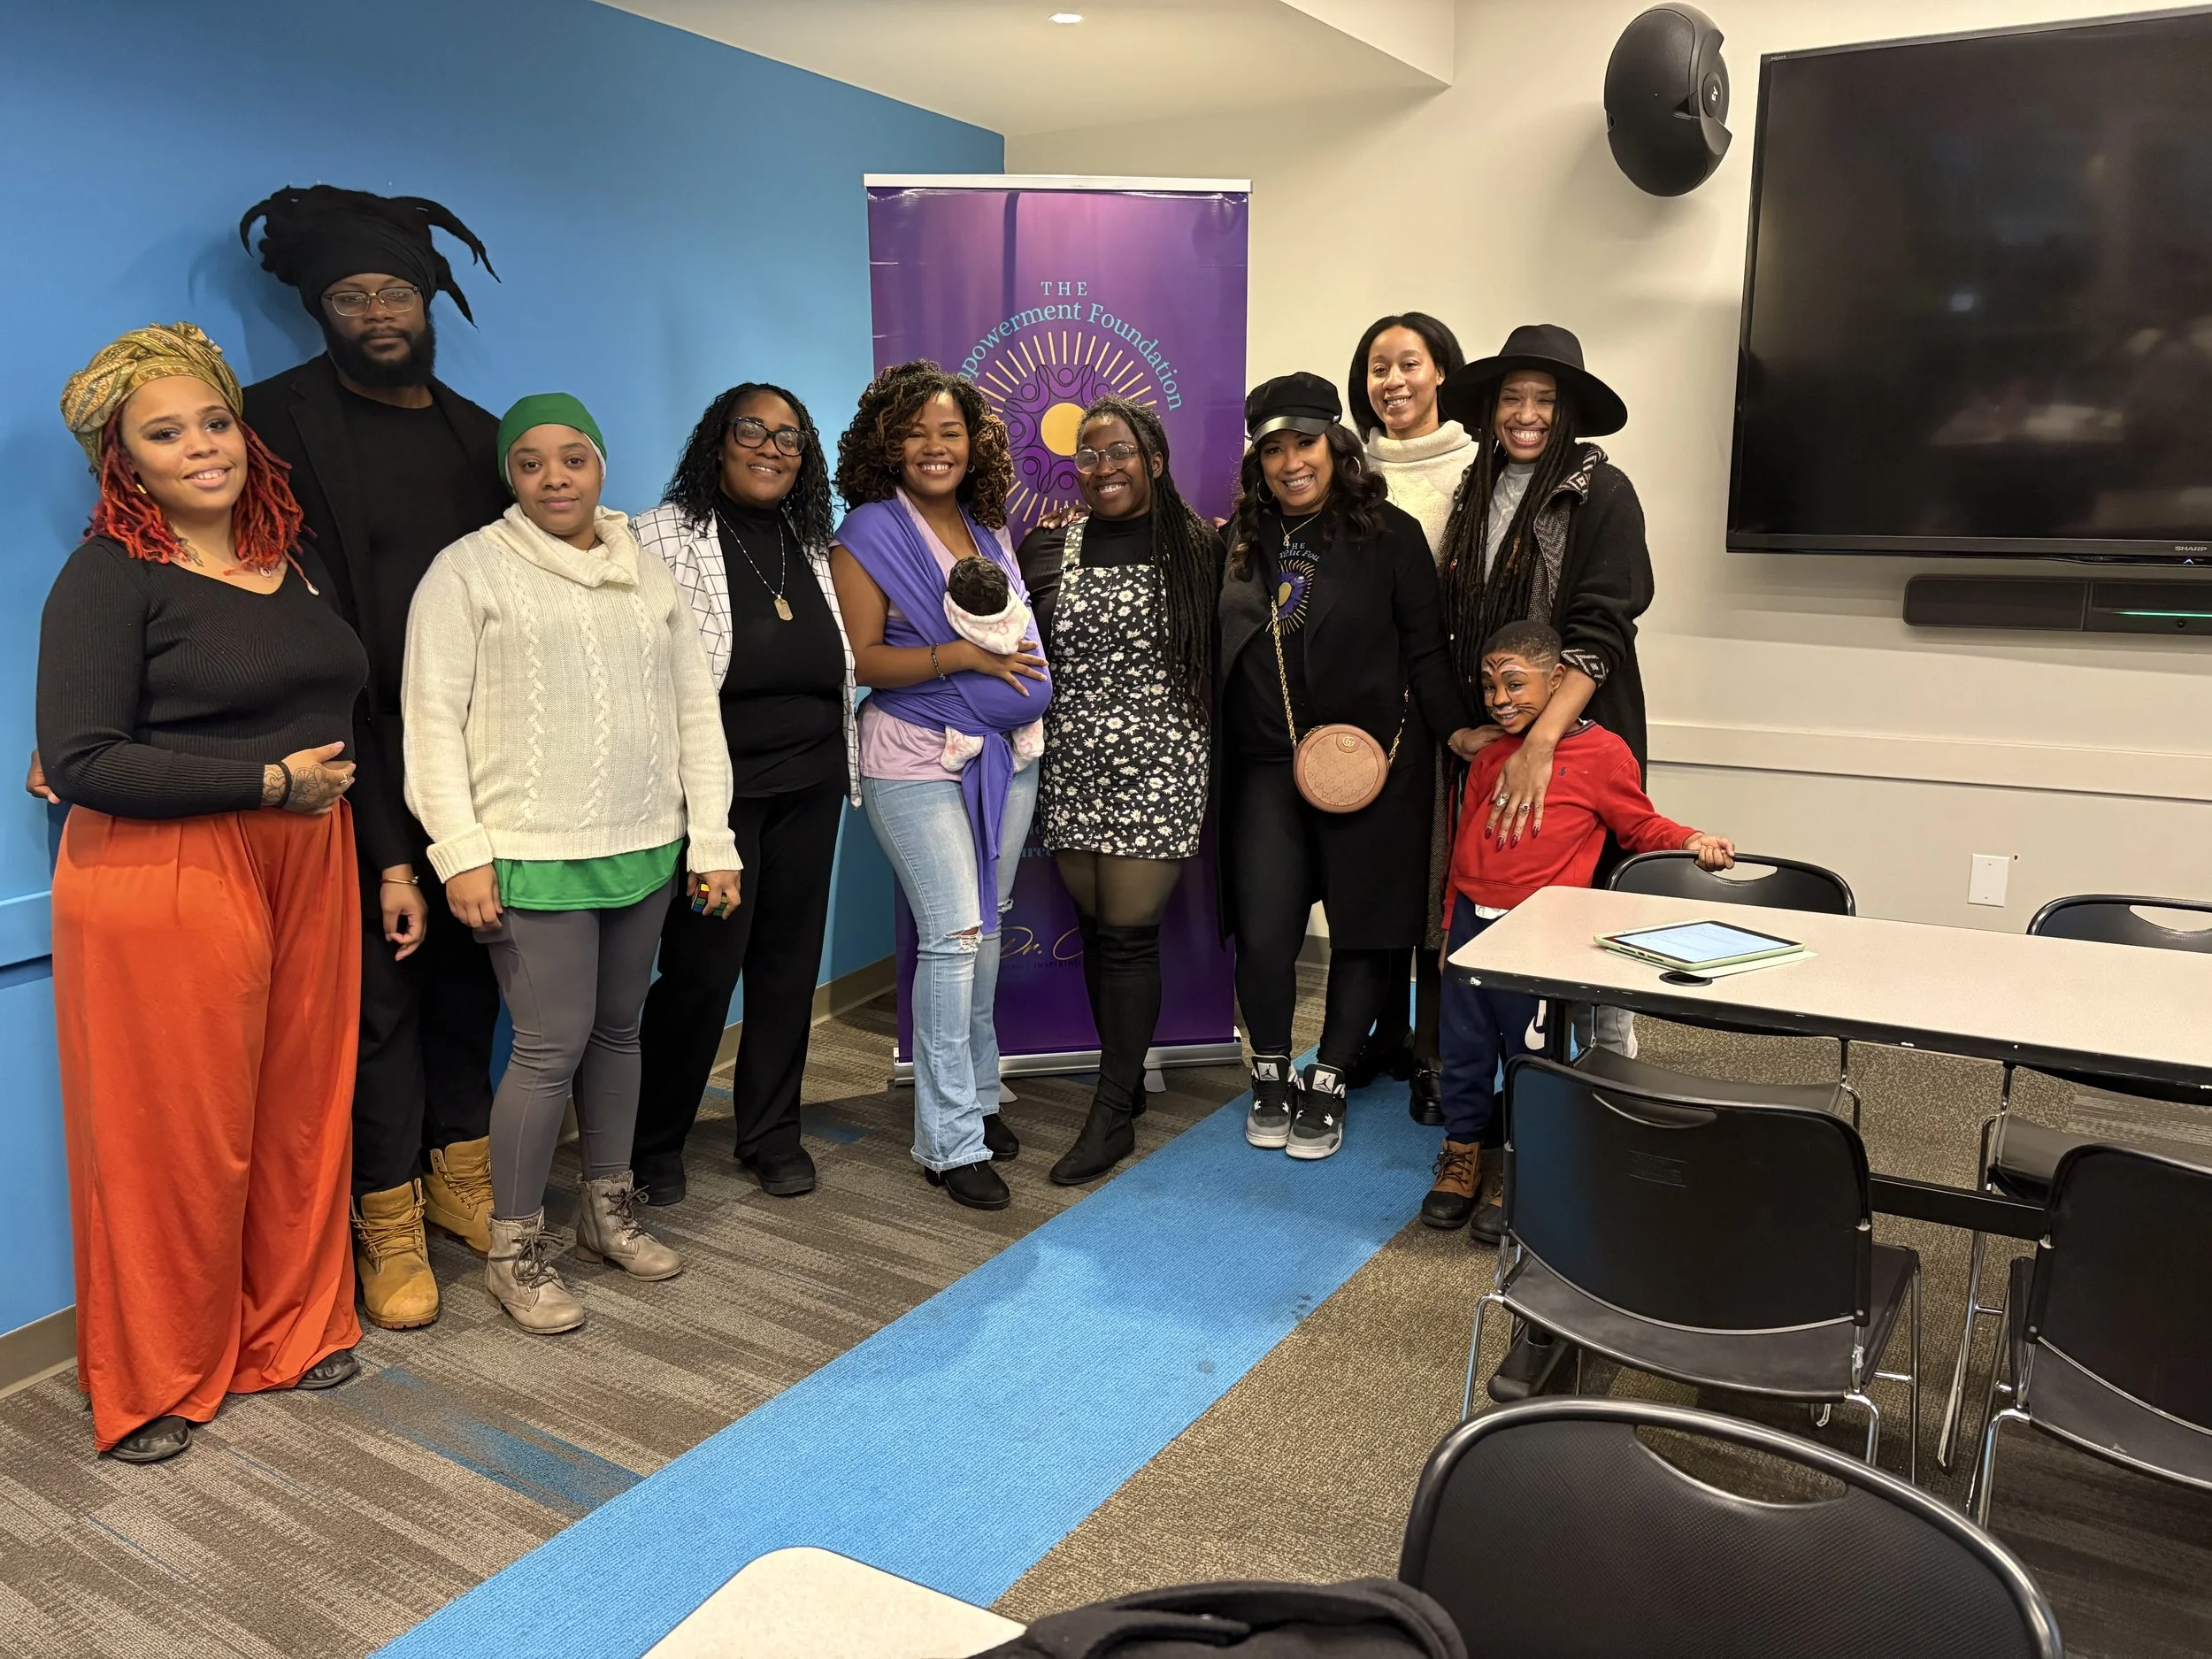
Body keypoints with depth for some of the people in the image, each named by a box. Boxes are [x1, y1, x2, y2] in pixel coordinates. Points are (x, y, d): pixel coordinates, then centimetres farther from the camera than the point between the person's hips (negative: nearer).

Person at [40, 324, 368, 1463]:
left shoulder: (294, 558, 12)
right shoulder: (109, 576, -8)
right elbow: (79, 761, -16)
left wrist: (387, 856, 12)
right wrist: (267, 782, -15)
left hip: (307, 872, 6)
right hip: (165, 885, -6)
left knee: (302, 1110, 12)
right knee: (174, 1135, 4)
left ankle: (292, 1329, 32)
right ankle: (154, 1384, 24)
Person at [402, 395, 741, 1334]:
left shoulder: (650, 578, 12)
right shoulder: (469, 570, -2)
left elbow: (695, 712, 11)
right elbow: (432, 717, -6)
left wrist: (712, 842, 6)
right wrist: (461, 853, -13)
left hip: (645, 851, 5)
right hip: (534, 858, -5)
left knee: (618, 1030, 13)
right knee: (551, 1045, -6)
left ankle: (609, 1210, 31)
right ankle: (514, 1248, 12)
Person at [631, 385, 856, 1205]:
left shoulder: (811, 543, 13)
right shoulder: (665, 536, -5)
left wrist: (843, 766, 16)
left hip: (809, 784, 6)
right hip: (718, 786, -5)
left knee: (790, 959, 10)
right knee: (701, 968, -1)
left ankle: (771, 1131, 26)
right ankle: (655, 1143, 19)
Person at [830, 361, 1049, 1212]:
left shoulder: (990, 528, 12)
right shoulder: (869, 533, -5)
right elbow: (860, 659, -11)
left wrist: (1027, 672, 2)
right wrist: (956, 657, -22)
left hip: (1006, 753, 6)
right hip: (918, 760, -6)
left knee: (985, 928, 12)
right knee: (953, 934, -10)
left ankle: (977, 1094, 28)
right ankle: (950, 1139, 0)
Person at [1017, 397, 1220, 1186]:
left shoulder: (1196, 548, 1)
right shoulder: (1049, 547, 7)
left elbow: (1215, 659, 3)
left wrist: (1209, 760, -1)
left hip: (1155, 770, -3)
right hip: (1072, 768, 3)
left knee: (1128, 934, -4)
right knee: (1096, 929, 9)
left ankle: (1113, 1113, 7)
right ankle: (1127, 1075, 26)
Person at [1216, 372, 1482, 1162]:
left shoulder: (1389, 534, -1)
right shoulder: (1241, 542, 9)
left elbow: (1425, 648, -2)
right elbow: (1217, 655, 13)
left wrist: (1458, 727, -9)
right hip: (1267, 767, 2)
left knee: (1367, 928, 5)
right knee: (1263, 934, -5)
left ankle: (1327, 1084, 23)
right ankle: (1270, 1073, 20)